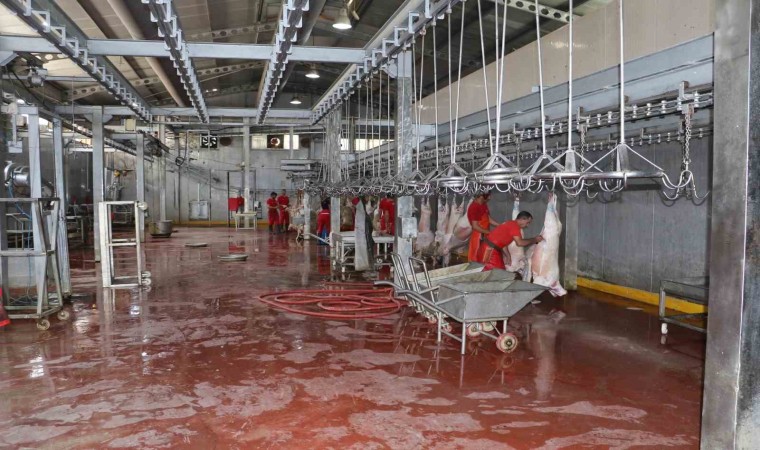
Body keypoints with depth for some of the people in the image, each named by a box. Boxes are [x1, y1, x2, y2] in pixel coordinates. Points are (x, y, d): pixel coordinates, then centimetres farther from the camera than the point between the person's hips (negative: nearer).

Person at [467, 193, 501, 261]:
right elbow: (475, 226, -22)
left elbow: (488, 219, 14)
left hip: (486, 237, 9)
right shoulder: (473, 207, -20)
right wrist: (489, 232, -21)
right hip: (478, 237, -9)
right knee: (476, 259, 0)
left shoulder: (484, 205, 8)